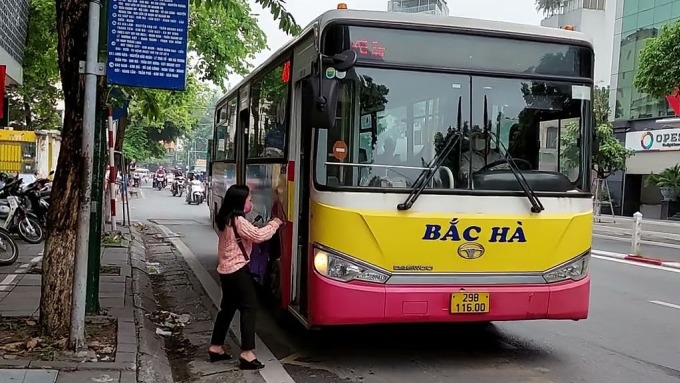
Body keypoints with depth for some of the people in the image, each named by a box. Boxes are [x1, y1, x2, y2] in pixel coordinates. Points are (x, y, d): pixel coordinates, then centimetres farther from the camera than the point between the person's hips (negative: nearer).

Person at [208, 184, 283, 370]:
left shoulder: (226, 219, 12)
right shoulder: (239, 221, -17)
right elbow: (258, 235, -22)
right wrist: (274, 224, -9)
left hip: (226, 270, 10)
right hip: (238, 271, -10)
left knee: (228, 307, 18)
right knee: (249, 307, -6)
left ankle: (216, 347, 24)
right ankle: (247, 353, -9)